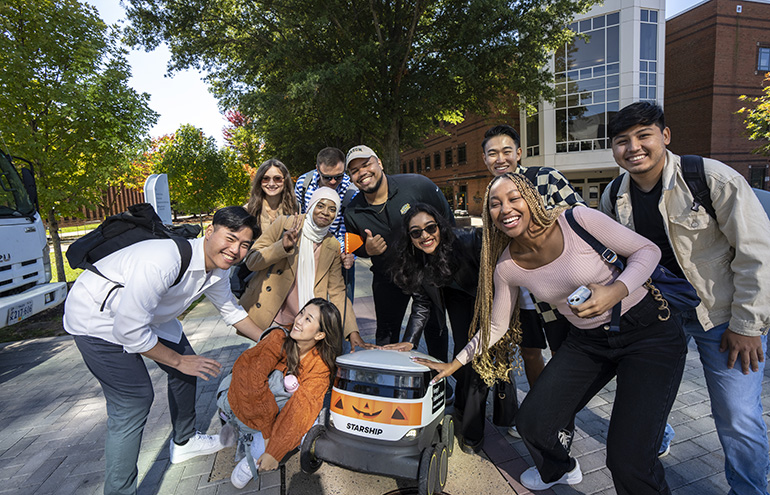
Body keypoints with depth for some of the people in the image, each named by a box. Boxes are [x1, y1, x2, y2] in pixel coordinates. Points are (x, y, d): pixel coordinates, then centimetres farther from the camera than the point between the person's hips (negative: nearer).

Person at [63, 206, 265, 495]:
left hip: (147, 313, 9)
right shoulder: (162, 262, -38)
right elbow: (128, 331, -30)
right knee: (134, 400, -13)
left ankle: (183, 442, 35)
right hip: (98, 317, -8)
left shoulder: (217, 267, -11)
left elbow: (230, 310, 7)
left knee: (185, 367, 13)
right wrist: (179, 360, -19)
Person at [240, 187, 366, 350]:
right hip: (267, 320, -2)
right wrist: (283, 246, -21)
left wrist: (352, 331, 0)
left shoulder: (333, 247, 7)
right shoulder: (284, 224, -2)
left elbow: (337, 291, 8)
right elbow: (251, 261, -4)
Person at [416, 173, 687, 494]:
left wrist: (616, 290, -27)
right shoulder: (506, 267, -6)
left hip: (648, 331, -4)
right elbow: (496, 326, 5)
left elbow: (647, 250, -10)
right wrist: (455, 363, 7)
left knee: (628, 461, -15)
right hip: (587, 341, 5)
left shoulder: (577, 220, -20)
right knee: (531, 422, 4)